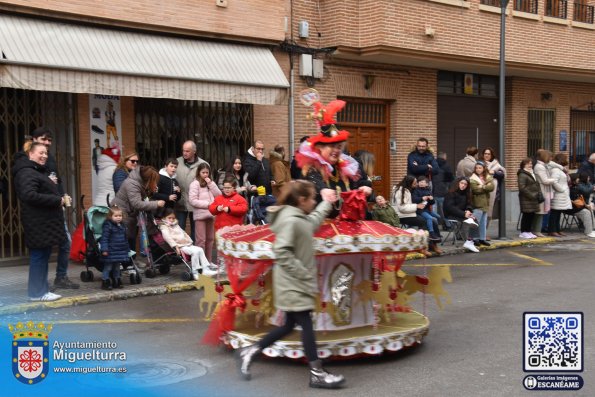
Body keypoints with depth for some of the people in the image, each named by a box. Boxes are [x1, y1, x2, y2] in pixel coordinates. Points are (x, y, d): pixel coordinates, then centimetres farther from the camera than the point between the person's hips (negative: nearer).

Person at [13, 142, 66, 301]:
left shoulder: (39, 171, 22)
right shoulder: (27, 173, -13)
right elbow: (29, 195, -26)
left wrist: (59, 198, 14)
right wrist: (57, 200, -21)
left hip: (45, 222, 11)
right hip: (38, 223, -11)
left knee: (43, 256, 12)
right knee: (39, 256, -6)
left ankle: (41, 290, 17)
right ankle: (37, 292, -1)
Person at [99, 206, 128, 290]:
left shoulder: (122, 226, 12)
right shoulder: (108, 226, -13)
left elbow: (125, 238, 21)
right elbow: (104, 238, -17)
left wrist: (127, 248, 22)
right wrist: (104, 249, -23)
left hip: (120, 252, 7)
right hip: (111, 252, -7)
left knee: (117, 267, 16)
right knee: (108, 267, -2)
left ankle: (117, 282, 24)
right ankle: (105, 282, 5)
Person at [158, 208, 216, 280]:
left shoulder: (176, 225, 25)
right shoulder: (164, 227, -2)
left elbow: (184, 234, 30)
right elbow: (167, 237, -19)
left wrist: (190, 241, 18)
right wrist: (175, 246, -30)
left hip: (187, 244, 9)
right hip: (180, 246, -9)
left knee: (200, 250, -5)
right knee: (195, 251, -26)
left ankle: (206, 269, -5)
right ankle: (195, 272, -22)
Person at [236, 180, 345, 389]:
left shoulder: (300, 218, 11)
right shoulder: (290, 220, -20)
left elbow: (314, 221, 34)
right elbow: (282, 253, -26)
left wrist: (327, 203, 38)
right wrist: (305, 275, -22)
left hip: (296, 283, 10)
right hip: (293, 284, -10)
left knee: (290, 325, 14)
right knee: (306, 325, -4)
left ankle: (250, 351, 22)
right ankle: (317, 374, 4)